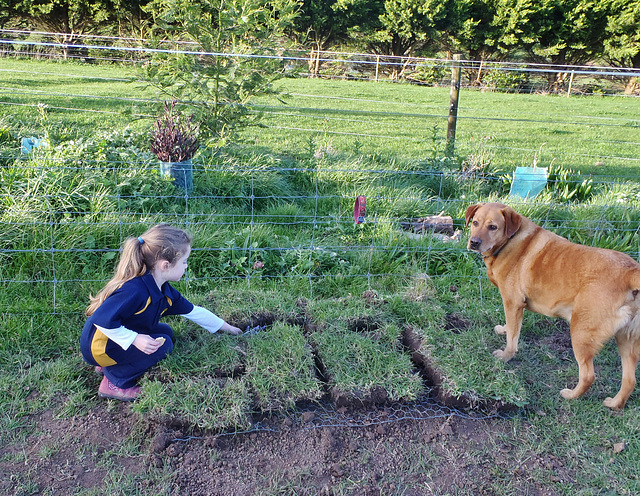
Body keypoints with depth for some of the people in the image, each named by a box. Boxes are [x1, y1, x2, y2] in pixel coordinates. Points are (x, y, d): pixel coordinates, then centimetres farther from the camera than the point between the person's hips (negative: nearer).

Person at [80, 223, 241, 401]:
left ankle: (111, 365, 15)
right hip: (98, 346, -9)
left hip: (123, 339, 9)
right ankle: (115, 383, -4)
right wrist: (135, 339, -32)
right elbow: (102, 319, -34)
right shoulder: (135, 290, -32)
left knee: (165, 332, 13)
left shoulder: (164, 291, -1)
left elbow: (194, 311, 9)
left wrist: (228, 328, 15)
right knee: (162, 345, -17)